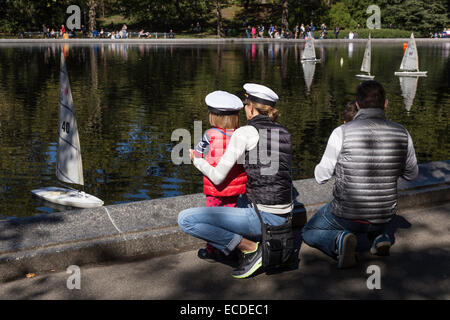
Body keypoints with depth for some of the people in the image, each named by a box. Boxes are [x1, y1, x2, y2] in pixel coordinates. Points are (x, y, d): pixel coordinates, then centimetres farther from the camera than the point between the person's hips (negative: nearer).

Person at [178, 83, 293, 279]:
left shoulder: (245, 132, -9)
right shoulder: (284, 132, 11)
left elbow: (218, 177, -8)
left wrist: (196, 159, 11)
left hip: (262, 218, -8)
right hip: (284, 217, 8)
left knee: (185, 219, -7)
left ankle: (250, 248, -5)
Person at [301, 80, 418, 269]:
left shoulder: (342, 133, -18)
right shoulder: (402, 134, -8)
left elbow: (321, 177, -8)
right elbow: (411, 174, 8)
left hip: (346, 216, -4)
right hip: (384, 217, 4)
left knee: (309, 233, 23)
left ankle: (339, 240, -8)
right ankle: (379, 236, 9)